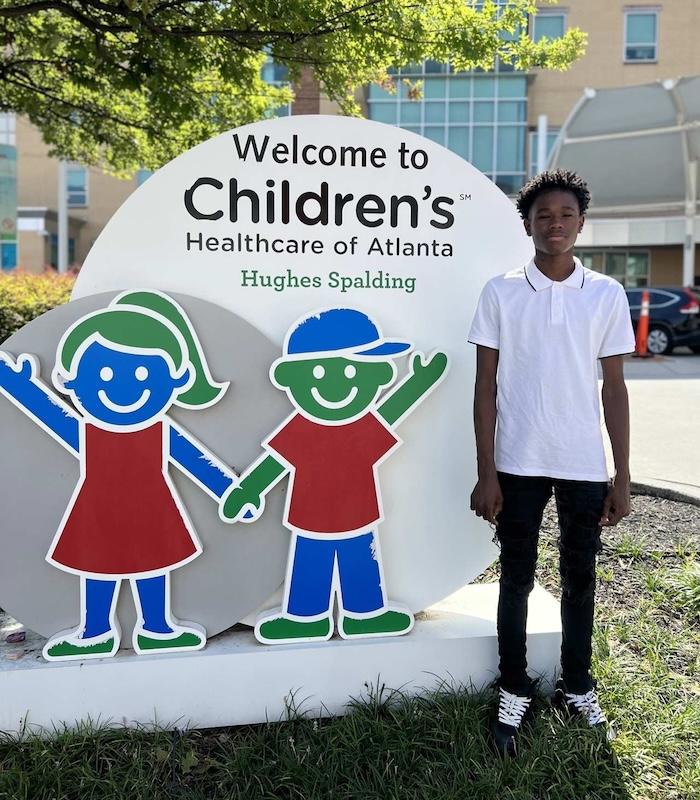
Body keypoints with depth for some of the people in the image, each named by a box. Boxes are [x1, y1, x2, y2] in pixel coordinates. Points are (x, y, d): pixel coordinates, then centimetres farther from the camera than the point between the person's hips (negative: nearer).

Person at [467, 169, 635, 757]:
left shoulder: (607, 294, 2)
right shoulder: (501, 292, -2)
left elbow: (614, 388, 4)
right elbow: (485, 387, -1)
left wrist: (622, 477, 1)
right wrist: (486, 474, -5)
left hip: (585, 465, 1)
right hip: (519, 464, -1)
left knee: (580, 580, 14)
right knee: (517, 581, 10)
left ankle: (577, 687, 32)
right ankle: (515, 692, 25)